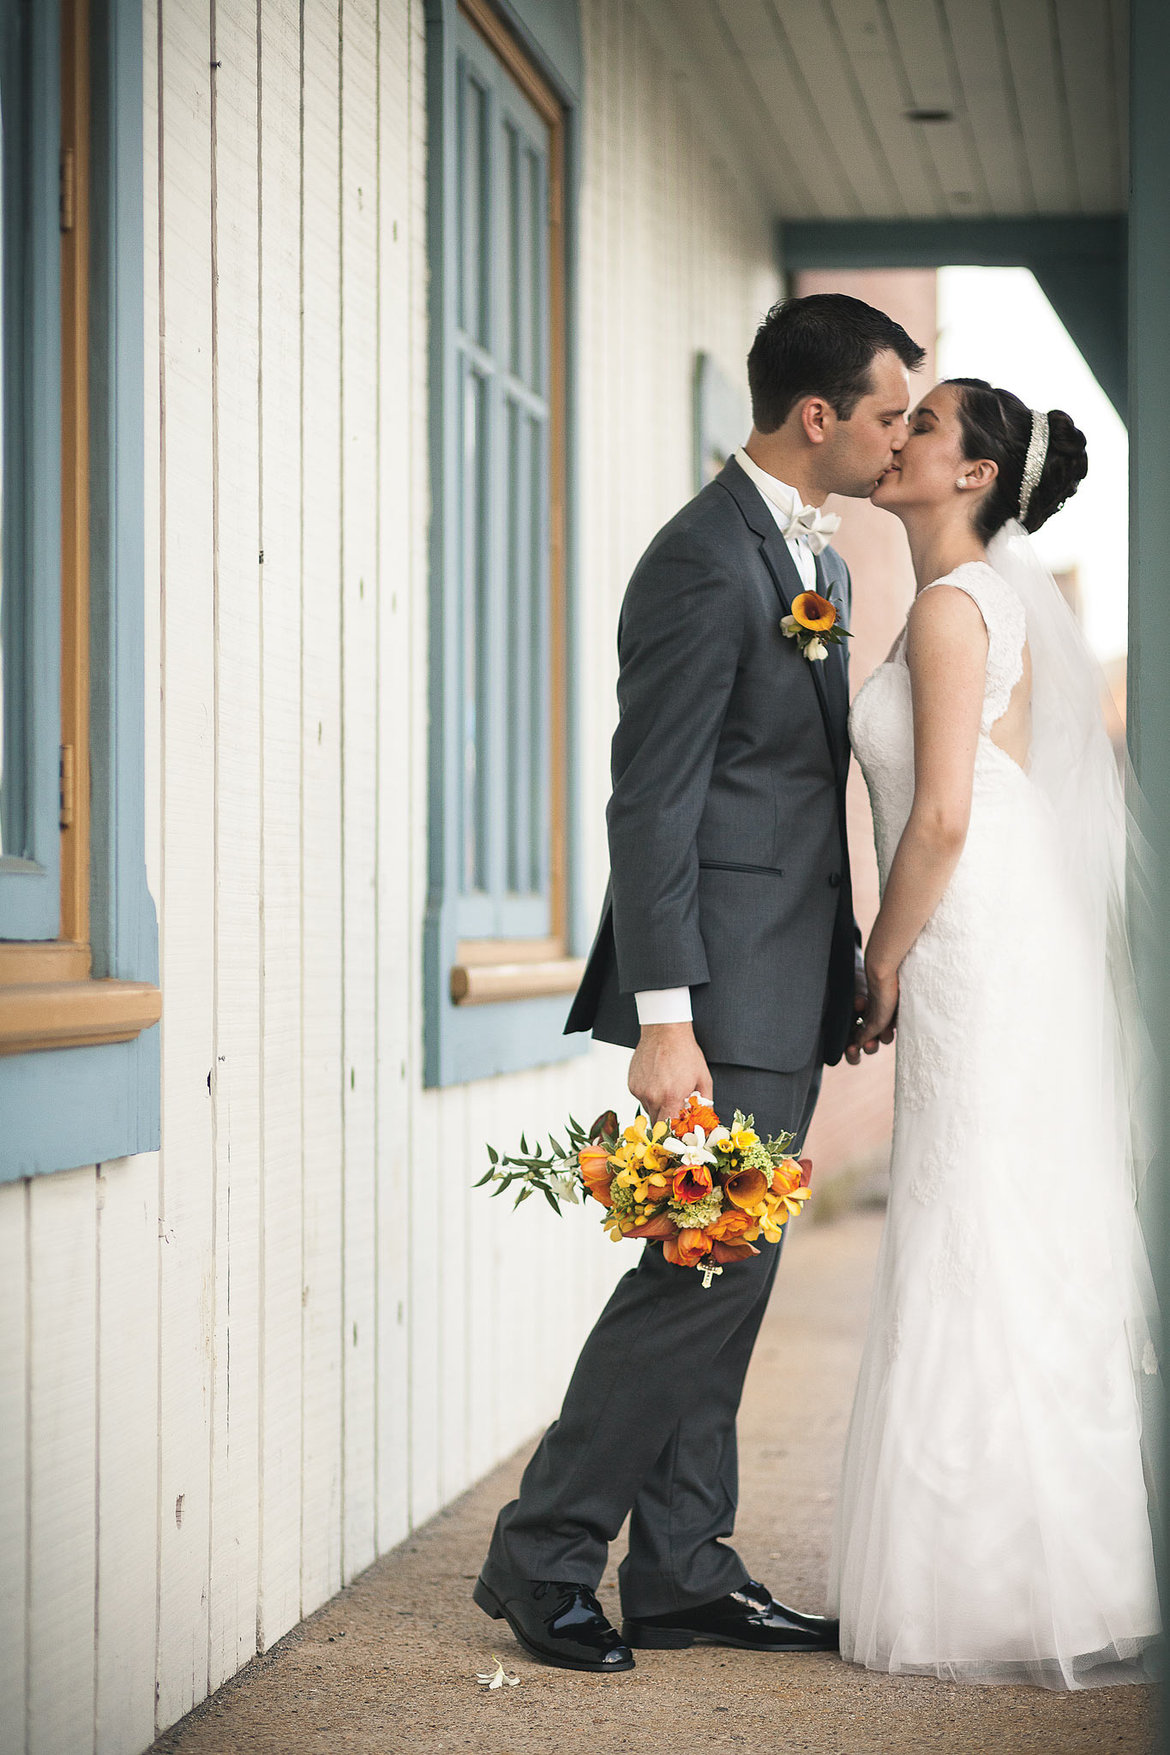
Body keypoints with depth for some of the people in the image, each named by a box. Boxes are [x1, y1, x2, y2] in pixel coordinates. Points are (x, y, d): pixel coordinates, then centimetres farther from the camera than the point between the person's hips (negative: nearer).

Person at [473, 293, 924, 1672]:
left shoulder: (813, 553, 16)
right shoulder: (705, 562, -15)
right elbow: (653, 806, -18)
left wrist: (845, 975, 19)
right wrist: (664, 1023, -23)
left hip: (786, 986, 10)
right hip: (722, 985, -10)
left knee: (723, 1281, 11)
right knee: (703, 1269, -9)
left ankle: (682, 1573, 17)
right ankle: (542, 1559, 2)